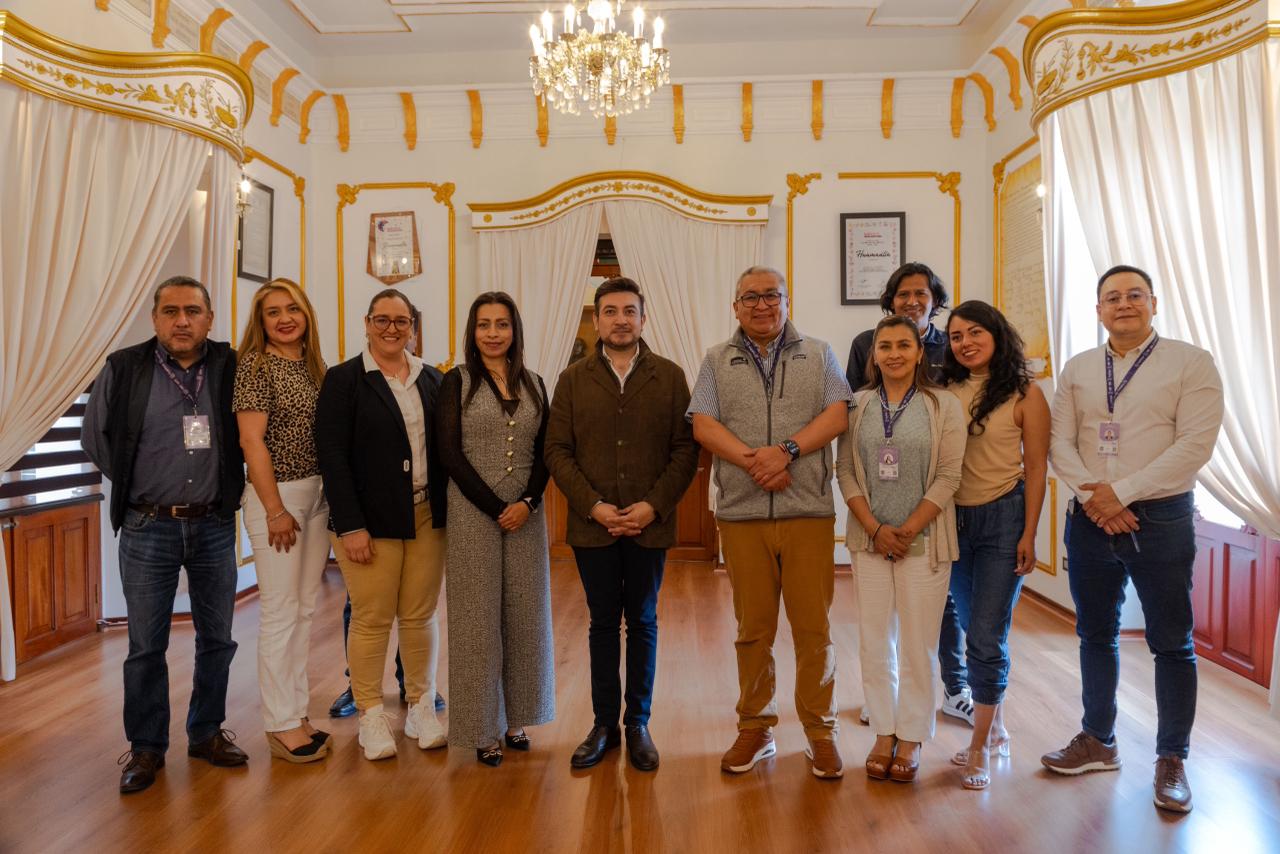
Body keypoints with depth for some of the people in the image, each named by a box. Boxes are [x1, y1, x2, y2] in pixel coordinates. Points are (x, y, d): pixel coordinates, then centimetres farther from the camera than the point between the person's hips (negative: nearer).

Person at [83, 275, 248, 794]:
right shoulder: (124, 369, -2)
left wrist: (226, 484, 3)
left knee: (217, 638, 11)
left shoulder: (231, 368, -1)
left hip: (214, 525, 1)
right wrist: (134, 482, 6)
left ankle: (206, 732, 28)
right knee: (146, 645, 6)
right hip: (148, 527, -1)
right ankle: (146, 747, 22)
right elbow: (95, 435, 8)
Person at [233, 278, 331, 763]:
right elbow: (252, 441, -13)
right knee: (279, 612, 0)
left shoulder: (312, 366, 10)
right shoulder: (256, 364, -9)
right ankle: (281, 726, 12)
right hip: (277, 495, -7)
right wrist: (276, 509, -15)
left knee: (305, 609, 12)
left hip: (318, 495, 7)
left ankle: (297, 713, 24)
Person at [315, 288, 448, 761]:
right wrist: (350, 526, -13)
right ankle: (371, 716, 19)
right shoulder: (343, 380, -3)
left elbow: (445, 448, 10)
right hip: (370, 521, -3)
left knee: (420, 616, 10)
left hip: (428, 517, 4)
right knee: (371, 620, 3)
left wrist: (448, 511, 2)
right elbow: (332, 456, -8)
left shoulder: (432, 380, 8)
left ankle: (421, 707, 24)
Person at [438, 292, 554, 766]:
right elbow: (450, 454, -7)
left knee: (524, 618, 8)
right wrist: (496, 508, -12)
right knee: (478, 620, 3)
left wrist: (527, 503, -10)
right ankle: (482, 729, 16)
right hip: (473, 514, -3)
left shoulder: (534, 385, 9)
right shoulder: (456, 383, 0)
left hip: (525, 514, 3)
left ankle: (515, 719, 24)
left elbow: (543, 453, 6)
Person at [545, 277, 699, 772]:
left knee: (643, 624, 10)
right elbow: (557, 451, 0)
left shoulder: (670, 377, 2)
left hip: (650, 524, 0)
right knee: (603, 624, 10)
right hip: (592, 526, 1)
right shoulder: (573, 379, 4)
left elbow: (686, 450, -2)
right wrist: (594, 506, -11)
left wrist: (653, 506, -13)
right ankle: (603, 724, 22)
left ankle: (638, 725, 22)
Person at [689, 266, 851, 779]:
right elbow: (703, 425, -1)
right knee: (753, 629, 8)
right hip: (742, 513, 1)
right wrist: (752, 460, -15)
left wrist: (787, 450, -16)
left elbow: (837, 414, -2)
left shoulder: (818, 355, 11)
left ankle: (820, 731, 18)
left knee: (814, 628, 3)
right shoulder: (717, 362, 12)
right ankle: (755, 728, 22)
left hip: (809, 511, 0)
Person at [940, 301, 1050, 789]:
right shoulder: (945, 392, 4)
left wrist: (1029, 534, -9)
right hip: (953, 519, 4)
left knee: (986, 637, -4)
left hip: (1003, 519, -4)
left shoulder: (1024, 394, -5)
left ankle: (980, 747, 10)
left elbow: (1036, 468, -5)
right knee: (978, 632, 14)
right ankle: (997, 730, 31)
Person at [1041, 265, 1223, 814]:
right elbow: (1060, 443, 2)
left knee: (1171, 642, 6)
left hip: (1160, 517, -3)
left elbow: (1195, 444, -13)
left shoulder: (1191, 362, -3)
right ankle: (1098, 742, 29)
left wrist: (1121, 493, -16)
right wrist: (1092, 493, -14)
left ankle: (1171, 759, 22)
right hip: (1089, 518, 4)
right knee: (1096, 635, 14)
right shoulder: (1077, 370, 8)